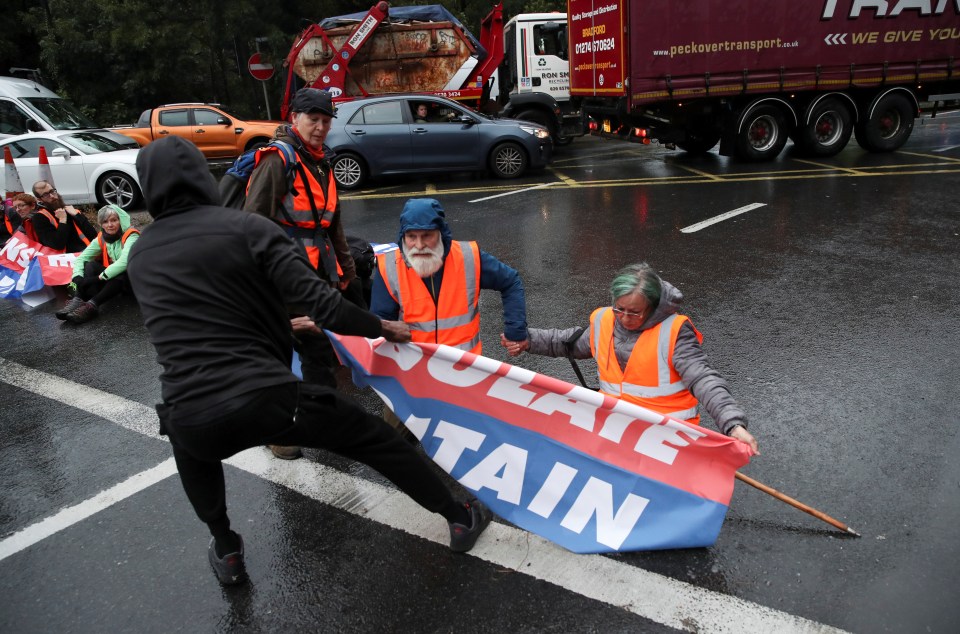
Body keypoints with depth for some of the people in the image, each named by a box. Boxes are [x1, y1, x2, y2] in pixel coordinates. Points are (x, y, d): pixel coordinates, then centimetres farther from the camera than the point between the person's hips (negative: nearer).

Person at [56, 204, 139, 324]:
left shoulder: (131, 236, -17)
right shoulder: (102, 238, 1)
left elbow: (125, 261, -35)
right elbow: (81, 258, -5)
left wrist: (98, 278, -34)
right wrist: (77, 277, -25)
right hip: (113, 279, 6)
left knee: (123, 272, -37)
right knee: (90, 265, -16)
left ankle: (92, 305, -45)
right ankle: (78, 301, -35)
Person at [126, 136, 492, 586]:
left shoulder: (139, 257, 14)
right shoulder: (247, 227, -2)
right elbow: (320, 304, -11)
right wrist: (382, 328, 7)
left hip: (192, 419, 4)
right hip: (267, 401, -3)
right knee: (374, 437, 16)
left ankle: (225, 550, 44)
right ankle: (461, 519, 29)